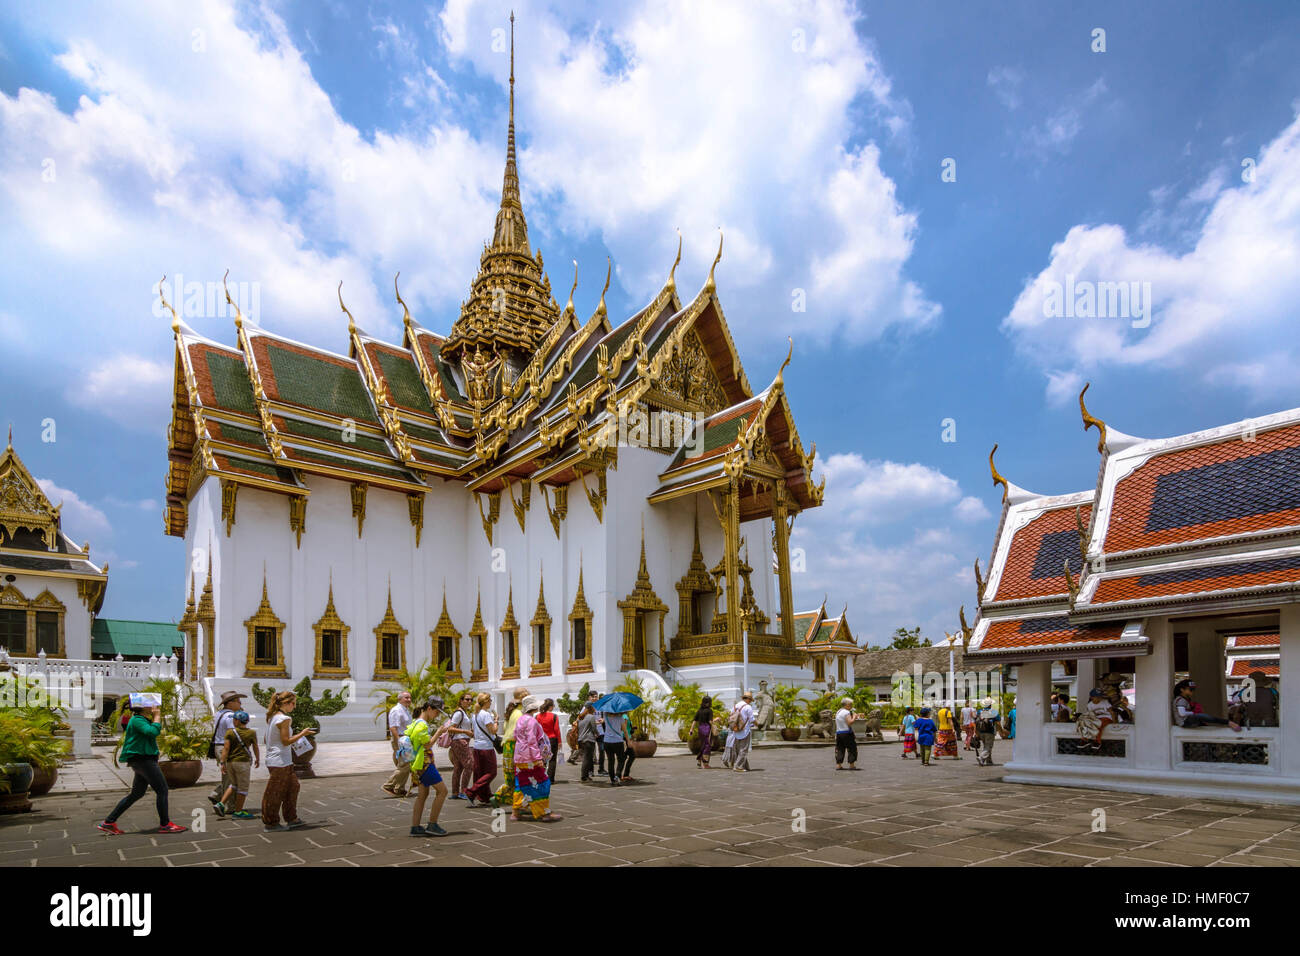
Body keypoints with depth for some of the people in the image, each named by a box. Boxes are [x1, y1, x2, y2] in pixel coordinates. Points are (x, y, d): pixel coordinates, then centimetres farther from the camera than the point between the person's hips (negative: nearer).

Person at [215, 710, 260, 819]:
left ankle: (221, 804, 9)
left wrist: (223, 763, -8)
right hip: (243, 762, -4)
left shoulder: (230, 732, -1)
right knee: (243, 788, 5)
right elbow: (256, 749, 5)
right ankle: (238, 812, 9)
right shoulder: (251, 733, -3)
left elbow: (226, 748, -9)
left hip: (230, 762, 4)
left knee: (234, 785, 21)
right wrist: (258, 760, 20)